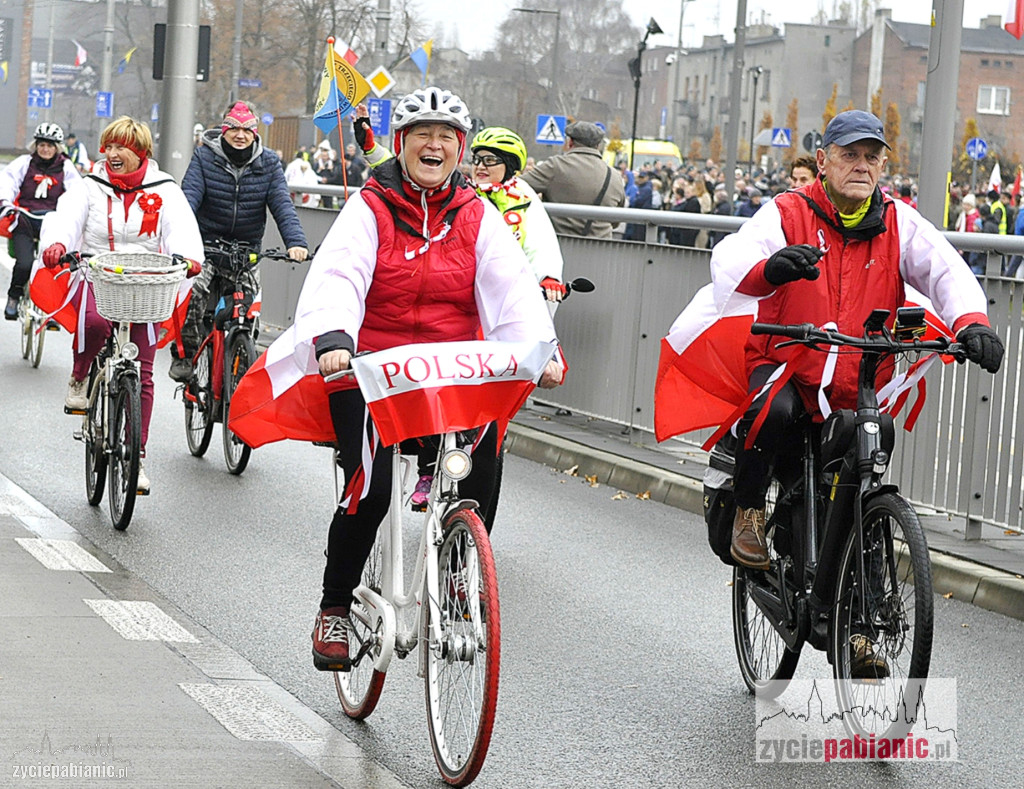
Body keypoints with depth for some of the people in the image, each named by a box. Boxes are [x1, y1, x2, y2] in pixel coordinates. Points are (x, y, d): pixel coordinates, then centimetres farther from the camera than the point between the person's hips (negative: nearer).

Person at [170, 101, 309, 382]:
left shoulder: (268, 163, 1)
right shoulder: (205, 156, -2)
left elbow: (282, 204, -9)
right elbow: (190, 195, -14)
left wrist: (296, 242, -26)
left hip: (247, 251, 2)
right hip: (206, 245, -2)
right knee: (192, 292, -25)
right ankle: (184, 355, -10)